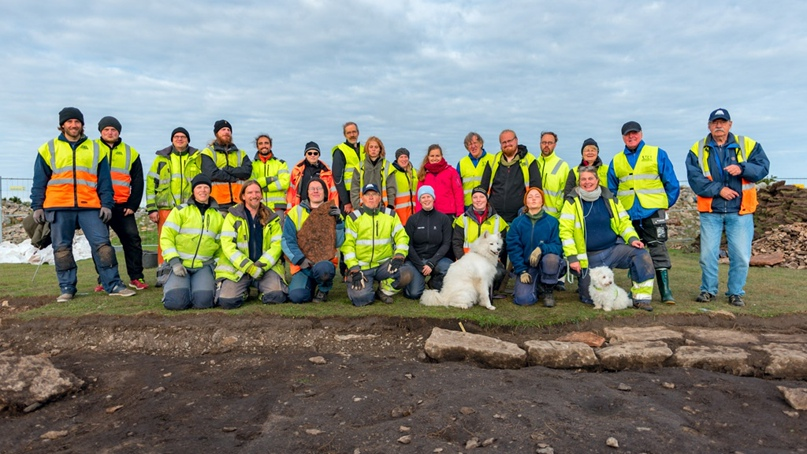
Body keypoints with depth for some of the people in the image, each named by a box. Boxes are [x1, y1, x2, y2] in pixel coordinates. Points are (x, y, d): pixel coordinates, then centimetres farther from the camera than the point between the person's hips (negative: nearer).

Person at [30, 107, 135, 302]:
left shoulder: (95, 148, 12)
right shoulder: (49, 149, 11)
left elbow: (104, 180, 9)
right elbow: (39, 181, 10)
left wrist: (107, 204, 0)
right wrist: (37, 206, 3)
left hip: (90, 206, 0)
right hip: (58, 207, 1)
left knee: (102, 243, -5)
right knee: (62, 248, 4)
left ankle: (113, 285, 0)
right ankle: (67, 288, 13)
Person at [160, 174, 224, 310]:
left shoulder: (218, 216, 13)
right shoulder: (180, 210, 3)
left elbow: (222, 244, 18)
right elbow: (166, 237, -2)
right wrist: (174, 261, -14)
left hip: (204, 265, 2)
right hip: (180, 263, -1)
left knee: (203, 301, -23)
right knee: (176, 301, -22)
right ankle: (171, 286, 13)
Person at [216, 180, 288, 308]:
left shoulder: (272, 218, 11)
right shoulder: (233, 216, 5)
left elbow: (277, 244, 2)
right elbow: (227, 245, -5)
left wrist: (262, 265, -15)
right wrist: (248, 266, -17)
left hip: (266, 267, 1)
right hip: (237, 267, -1)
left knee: (277, 296, -24)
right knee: (227, 300, -22)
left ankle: (262, 288, 11)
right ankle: (244, 291, 13)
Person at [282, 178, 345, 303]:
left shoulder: (333, 213, 5)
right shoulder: (296, 212, 2)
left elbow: (338, 243, -4)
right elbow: (287, 241, -3)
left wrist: (338, 221, -16)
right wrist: (300, 259, -15)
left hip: (326, 262, 0)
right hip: (302, 265, 1)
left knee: (322, 268, -37)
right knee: (296, 296, -23)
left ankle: (323, 290, 0)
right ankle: (311, 284, 15)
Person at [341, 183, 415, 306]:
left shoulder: (390, 215, 7)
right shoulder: (353, 217, 0)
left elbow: (401, 236, 3)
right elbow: (348, 244, -5)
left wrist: (398, 257, -15)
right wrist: (354, 270, -15)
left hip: (385, 264, 2)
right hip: (361, 267, -2)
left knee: (407, 272, -26)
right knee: (360, 298, -24)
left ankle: (384, 291, 3)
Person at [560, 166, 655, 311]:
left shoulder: (610, 199, 5)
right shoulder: (572, 202, -5)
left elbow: (623, 222, 11)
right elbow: (566, 231, -11)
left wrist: (632, 238, -9)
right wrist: (572, 257, -17)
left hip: (614, 248, 3)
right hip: (590, 257, -2)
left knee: (641, 254, -25)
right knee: (592, 298, -4)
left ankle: (641, 298, -12)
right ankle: (583, 280, 32)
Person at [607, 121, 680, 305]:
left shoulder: (657, 154, 5)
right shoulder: (616, 161, 13)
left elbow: (671, 182, 5)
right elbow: (611, 190, 18)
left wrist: (667, 203, 2)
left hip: (653, 211, -3)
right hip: (627, 214, 3)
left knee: (658, 250, -4)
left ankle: (665, 291, 2)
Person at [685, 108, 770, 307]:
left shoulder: (747, 145, 5)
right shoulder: (698, 149, 2)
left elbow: (763, 167, -3)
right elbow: (694, 178, -8)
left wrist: (742, 168, -21)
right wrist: (719, 189, -15)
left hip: (740, 211, 0)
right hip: (710, 212, 0)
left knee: (741, 256, 2)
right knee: (707, 254, 3)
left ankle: (736, 292, 18)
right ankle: (708, 290, 18)